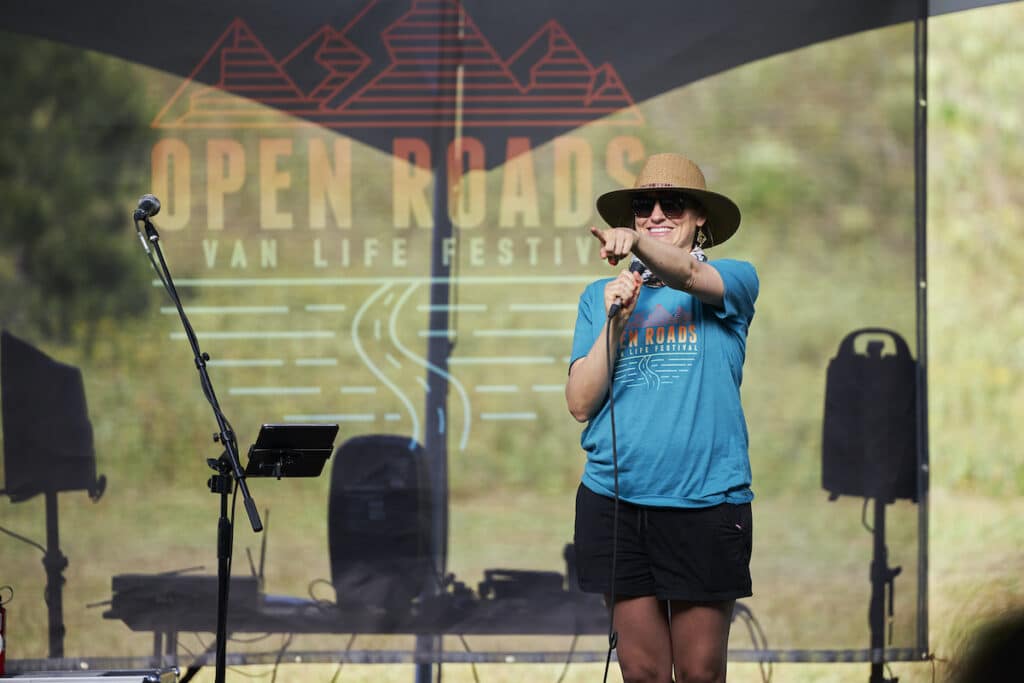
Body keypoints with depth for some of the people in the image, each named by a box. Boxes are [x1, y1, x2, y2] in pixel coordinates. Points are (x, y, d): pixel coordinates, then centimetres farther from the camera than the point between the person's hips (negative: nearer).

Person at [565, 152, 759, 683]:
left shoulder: (733, 280, 4)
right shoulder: (601, 297, 12)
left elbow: (688, 274, -20)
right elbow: (580, 403, 5)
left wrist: (635, 242, -40)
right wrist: (614, 321, -8)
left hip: (706, 500, -2)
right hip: (616, 501, 2)